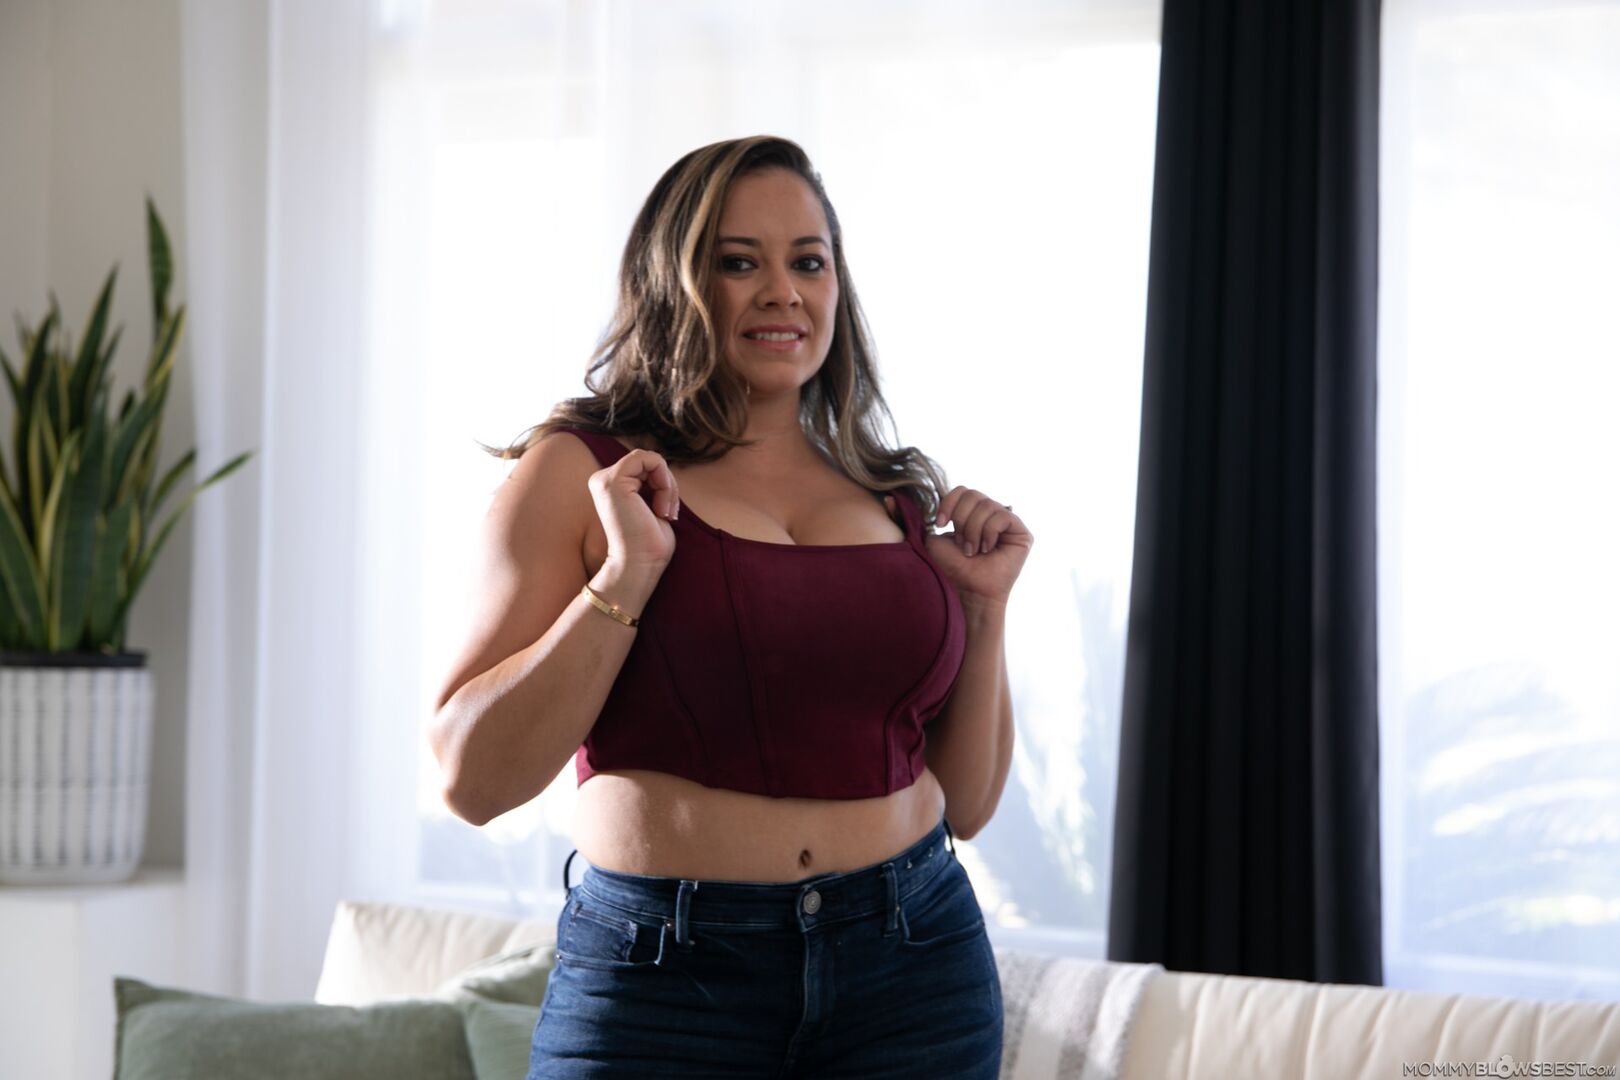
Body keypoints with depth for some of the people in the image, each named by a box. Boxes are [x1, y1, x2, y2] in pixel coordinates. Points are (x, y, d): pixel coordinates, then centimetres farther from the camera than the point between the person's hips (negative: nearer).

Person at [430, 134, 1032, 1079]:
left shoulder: (898, 498, 10)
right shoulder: (578, 471, -1)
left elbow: (966, 804, 13)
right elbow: (472, 780, -9)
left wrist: (986, 604, 2)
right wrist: (625, 578, -15)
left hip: (912, 976, 4)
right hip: (660, 985, -3)